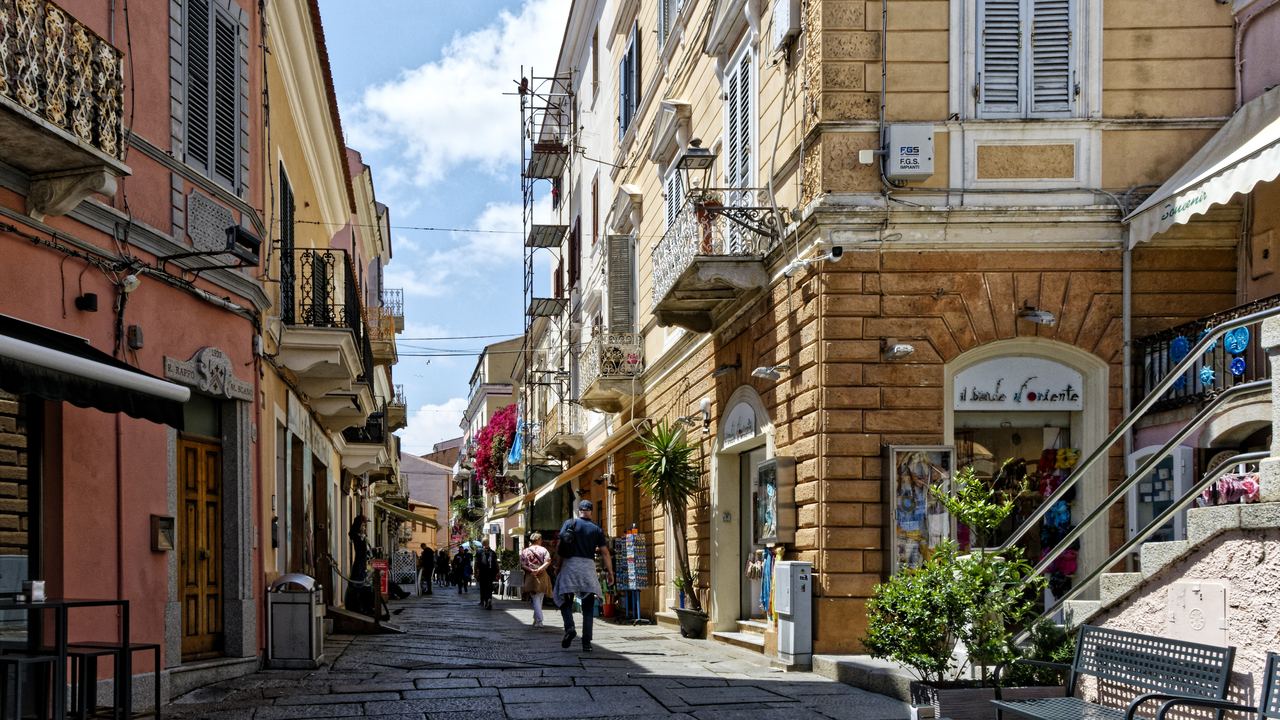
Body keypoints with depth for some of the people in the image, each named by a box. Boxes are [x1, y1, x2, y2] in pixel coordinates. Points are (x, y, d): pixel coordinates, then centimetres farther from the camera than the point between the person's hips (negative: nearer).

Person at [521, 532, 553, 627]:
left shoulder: (525, 551, 7)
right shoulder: (543, 550, 3)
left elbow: (522, 564, -3)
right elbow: (547, 561, -11)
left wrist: (531, 570, -11)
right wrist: (540, 569, -17)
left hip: (530, 577, 0)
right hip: (543, 577, 0)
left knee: (536, 599, -2)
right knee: (540, 599, 13)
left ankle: (539, 621, -13)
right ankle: (536, 619, 20)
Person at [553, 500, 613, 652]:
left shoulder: (569, 523, 5)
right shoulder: (597, 529, 7)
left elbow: (560, 545, 0)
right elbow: (605, 552, 4)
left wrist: (558, 565, 5)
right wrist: (610, 572, 10)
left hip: (570, 565, -1)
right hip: (589, 566, 1)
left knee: (565, 601, 7)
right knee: (588, 608, 5)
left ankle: (569, 627, -21)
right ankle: (586, 642, -1)